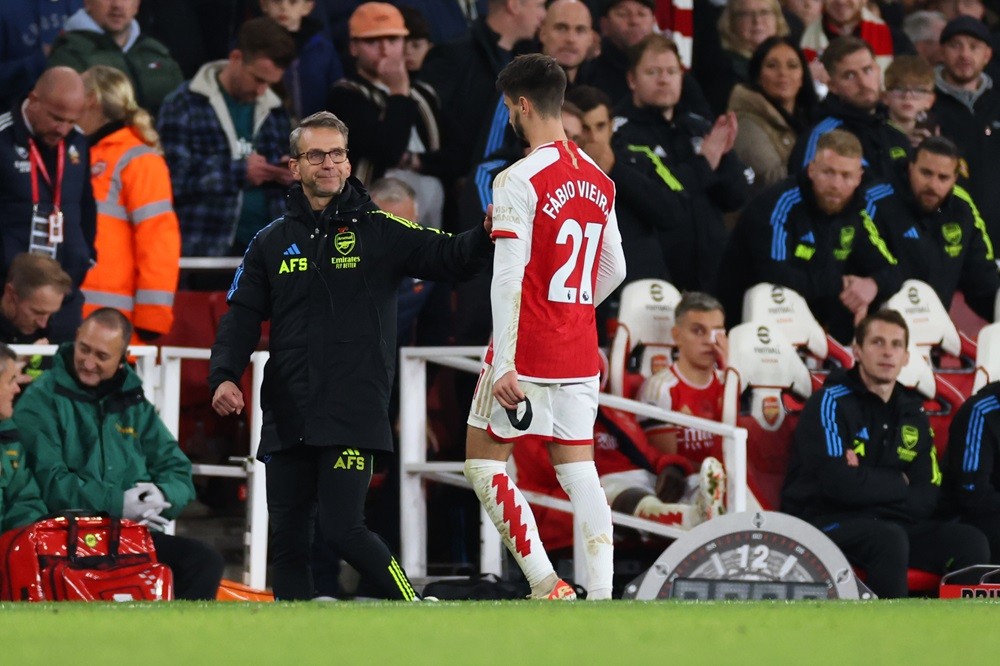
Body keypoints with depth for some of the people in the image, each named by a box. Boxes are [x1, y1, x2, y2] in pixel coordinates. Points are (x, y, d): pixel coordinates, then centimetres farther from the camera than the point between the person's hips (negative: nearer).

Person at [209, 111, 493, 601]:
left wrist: (488, 233, -28)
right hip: (286, 414, 4)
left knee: (342, 529, -13)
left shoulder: (380, 231, 3)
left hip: (354, 414, -4)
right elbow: (242, 316, 10)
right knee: (286, 540, 4)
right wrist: (225, 375, -7)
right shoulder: (273, 243, 12)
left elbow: (451, 258, -7)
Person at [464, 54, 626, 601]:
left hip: (526, 351, -7)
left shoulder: (520, 181, -13)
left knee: (484, 458, 5)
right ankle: (601, 599, -3)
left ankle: (546, 586, -5)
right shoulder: (598, 180, 10)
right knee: (577, 470, 6)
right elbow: (614, 270, 19)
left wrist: (504, 364, -19)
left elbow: (508, 279, -18)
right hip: (580, 353, 7)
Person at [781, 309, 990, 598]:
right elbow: (838, 484, -21)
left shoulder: (913, 413, 13)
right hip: (825, 522, -6)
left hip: (883, 522, 6)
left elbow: (928, 500, 6)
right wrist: (897, 485, -4)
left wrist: (870, 483, -10)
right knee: (889, 539, -37)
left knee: (970, 543, -16)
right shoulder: (831, 402, -7)